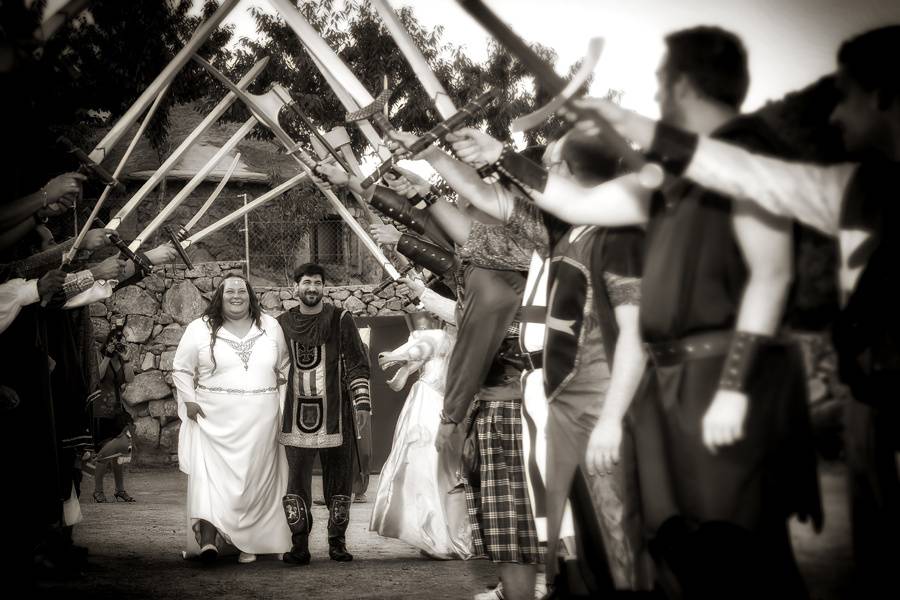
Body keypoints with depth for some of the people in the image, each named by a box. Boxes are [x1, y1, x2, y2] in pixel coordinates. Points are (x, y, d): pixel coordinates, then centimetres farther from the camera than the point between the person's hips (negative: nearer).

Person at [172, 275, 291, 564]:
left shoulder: (270, 327, 9)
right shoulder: (200, 329, 3)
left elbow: (285, 369, 14)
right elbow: (181, 369, 7)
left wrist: (283, 405, 6)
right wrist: (189, 401, -6)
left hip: (259, 422, 2)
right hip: (214, 421, -2)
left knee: (254, 480, 2)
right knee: (211, 478, -13)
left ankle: (248, 542, 9)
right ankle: (208, 538, -20)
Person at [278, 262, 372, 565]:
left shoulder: (340, 320, 2)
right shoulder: (283, 323, 9)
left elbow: (357, 364, 1)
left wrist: (362, 403, -7)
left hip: (335, 414, -1)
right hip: (296, 416, 1)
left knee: (339, 481, 5)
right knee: (296, 482, -3)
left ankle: (337, 542, 15)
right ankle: (299, 546, 1)